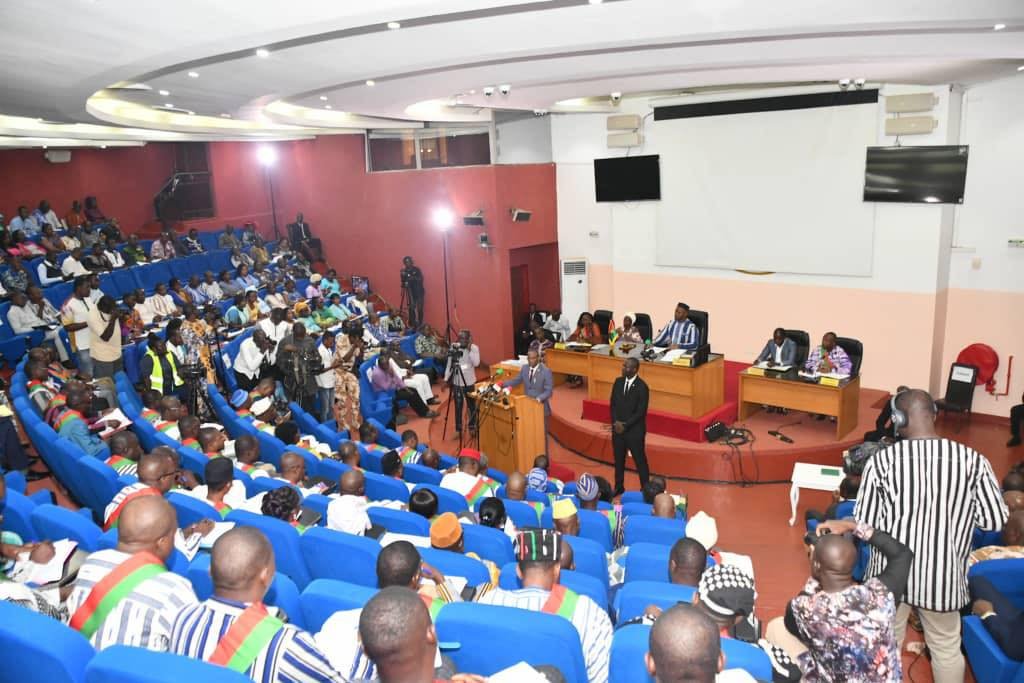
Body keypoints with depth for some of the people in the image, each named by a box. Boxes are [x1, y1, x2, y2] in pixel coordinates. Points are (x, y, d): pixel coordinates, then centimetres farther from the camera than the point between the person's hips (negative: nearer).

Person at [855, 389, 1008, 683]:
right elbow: (995, 520, -5)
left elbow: (864, 525, -13)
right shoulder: (972, 460, -13)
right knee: (947, 646, 24)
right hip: (943, 575, 1)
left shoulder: (882, 461, -17)